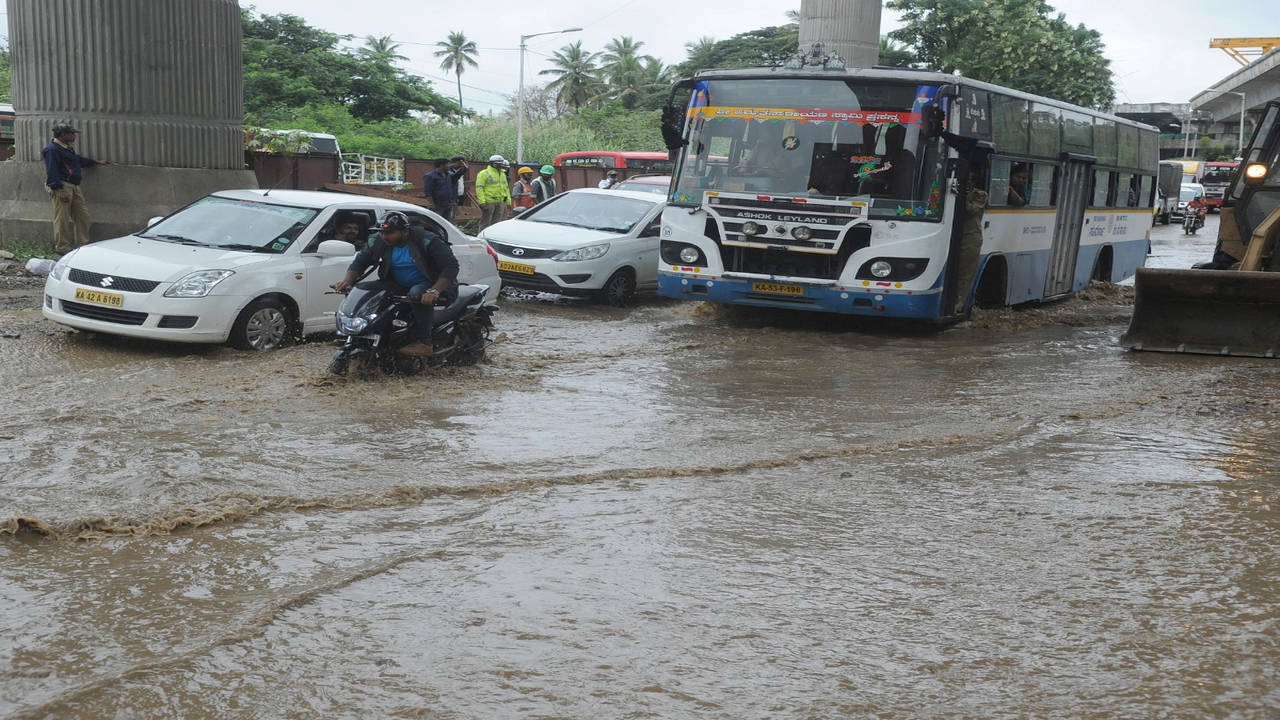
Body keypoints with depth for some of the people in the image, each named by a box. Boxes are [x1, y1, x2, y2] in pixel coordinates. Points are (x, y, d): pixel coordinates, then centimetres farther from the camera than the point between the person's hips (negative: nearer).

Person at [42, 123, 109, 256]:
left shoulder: (67, 149, 21)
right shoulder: (52, 150, -11)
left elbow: (80, 160, 39)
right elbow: (52, 172, -18)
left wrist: (97, 162, 46)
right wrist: (59, 190, -24)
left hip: (74, 187, 10)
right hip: (62, 187, -10)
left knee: (83, 214, 10)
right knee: (62, 219, -7)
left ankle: (82, 244, 18)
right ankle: (62, 248, -2)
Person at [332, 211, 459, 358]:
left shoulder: (427, 241, -20)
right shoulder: (379, 242, -1)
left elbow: (451, 266, -26)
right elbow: (360, 261, 6)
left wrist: (434, 291, -40)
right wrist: (348, 280, -16)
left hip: (431, 284, -6)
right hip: (399, 286, 6)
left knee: (418, 293, -39)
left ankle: (424, 343, -34)